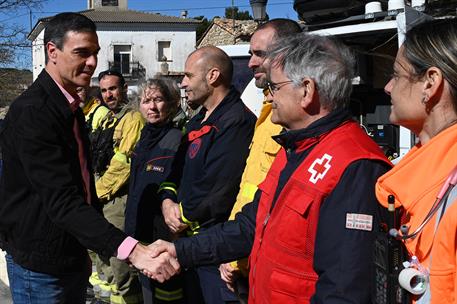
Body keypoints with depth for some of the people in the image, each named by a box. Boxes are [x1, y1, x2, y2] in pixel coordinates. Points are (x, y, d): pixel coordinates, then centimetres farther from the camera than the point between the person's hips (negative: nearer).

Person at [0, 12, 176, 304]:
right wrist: (128, 249, -38)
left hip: (73, 255, 9)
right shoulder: (31, 112, -21)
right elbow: (61, 200, -29)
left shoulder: (70, 106, 11)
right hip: (41, 264, -9)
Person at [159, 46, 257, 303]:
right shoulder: (198, 122, 16)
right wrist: (168, 201, -2)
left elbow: (220, 192, -23)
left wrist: (185, 216, -9)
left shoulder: (237, 120, -18)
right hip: (189, 235, 10)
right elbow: (178, 170, 18)